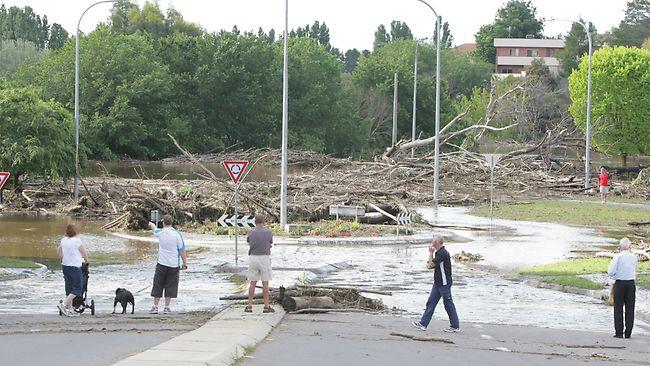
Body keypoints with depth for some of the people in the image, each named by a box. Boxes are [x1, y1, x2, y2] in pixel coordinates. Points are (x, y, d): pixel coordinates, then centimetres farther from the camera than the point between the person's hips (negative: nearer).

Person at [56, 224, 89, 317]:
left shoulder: (63, 240, 5)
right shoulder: (76, 241, -12)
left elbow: (58, 250, 20)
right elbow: (84, 252, -1)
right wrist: (86, 260, 19)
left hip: (64, 266, 7)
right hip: (75, 267, -7)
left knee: (69, 288, 12)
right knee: (78, 288, -1)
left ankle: (70, 309, 13)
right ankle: (63, 304, -14)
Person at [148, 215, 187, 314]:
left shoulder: (160, 232, -3)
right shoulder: (177, 234, -9)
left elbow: (155, 229, 23)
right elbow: (182, 250, -8)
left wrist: (151, 224, 46)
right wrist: (185, 263, 2)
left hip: (161, 264, 1)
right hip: (173, 265, -1)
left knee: (158, 285, 8)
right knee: (170, 286, 5)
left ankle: (155, 306, 9)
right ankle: (167, 307, 6)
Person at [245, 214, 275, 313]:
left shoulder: (251, 233, -1)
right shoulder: (268, 233, -3)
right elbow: (270, 246, 9)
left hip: (253, 258, 2)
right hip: (264, 258, -2)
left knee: (253, 283, 8)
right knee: (265, 283, 3)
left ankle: (249, 306, 7)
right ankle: (266, 306, 2)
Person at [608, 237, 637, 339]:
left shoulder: (618, 257, -10)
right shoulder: (634, 257, 3)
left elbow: (611, 272, -12)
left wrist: (615, 276, 7)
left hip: (619, 284, -3)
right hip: (631, 283, 3)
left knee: (618, 308, 4)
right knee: (630, 309, 6)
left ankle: (619, 332, 2)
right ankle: (628, 333, 6)